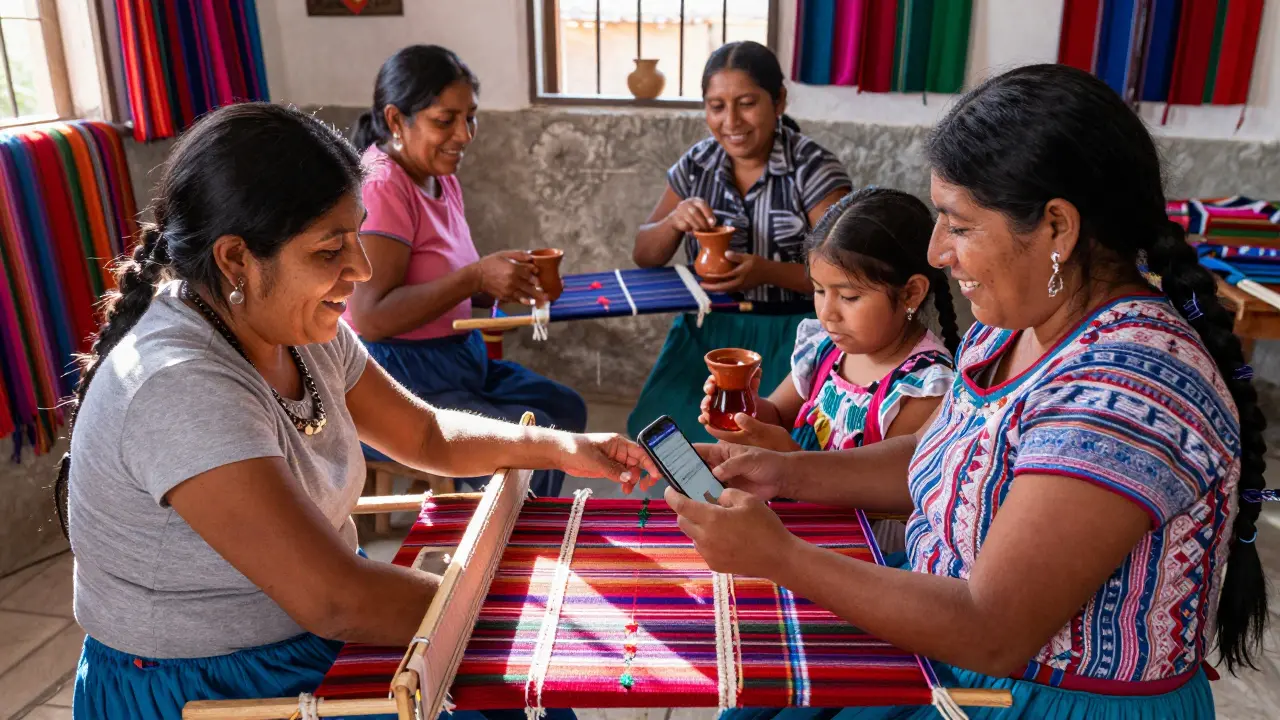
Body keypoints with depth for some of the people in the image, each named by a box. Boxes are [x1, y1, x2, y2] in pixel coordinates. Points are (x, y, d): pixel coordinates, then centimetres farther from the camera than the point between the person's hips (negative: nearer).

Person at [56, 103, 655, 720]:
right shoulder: (177, 388, -30)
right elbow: (336, 602, -31)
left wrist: (561, 449, -8)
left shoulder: (300, 329, -5)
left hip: (312, 636, 7)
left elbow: (427, 434, 7)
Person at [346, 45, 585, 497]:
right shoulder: (380, 187, -20)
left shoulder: (442, 178, 8)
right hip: (393, 382, -10)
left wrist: (501, 285, -5)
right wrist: (476, 277, -27)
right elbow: (370, 316, -26)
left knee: (566, 409, 14)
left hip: (458, 359, 10)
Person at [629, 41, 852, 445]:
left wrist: (768, 272, -27)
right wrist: (675, 221, -13)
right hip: (708, 330, 4)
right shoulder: (697, 165, 4)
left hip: (788, 335, -4)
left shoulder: (813, 168, -10)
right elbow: (644, 256, 9)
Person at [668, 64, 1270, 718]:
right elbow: (934, 459, 10)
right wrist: (785, 473, -3)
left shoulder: (1125, 390, -30)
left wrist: (776, 555, -25)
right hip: (954, 659, 7)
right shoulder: (1014, 325, -2)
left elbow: (991, 635, -29)